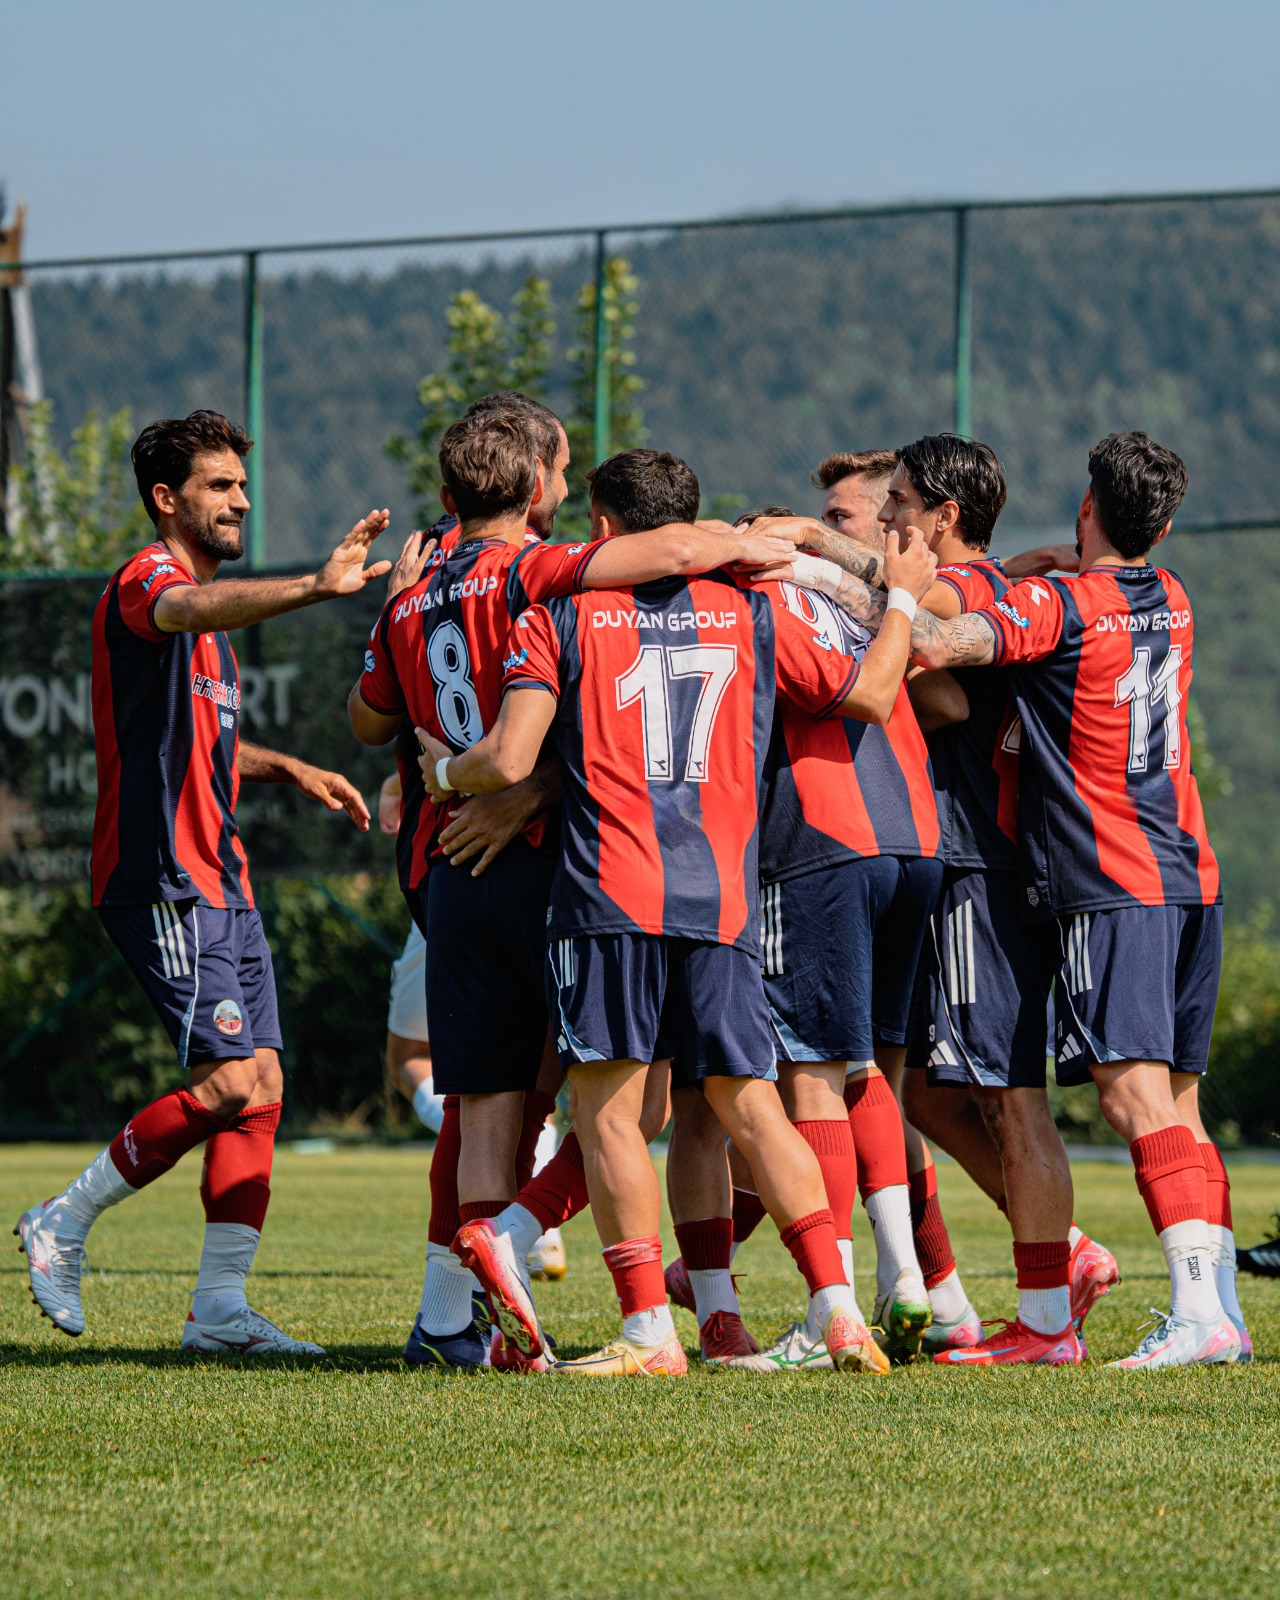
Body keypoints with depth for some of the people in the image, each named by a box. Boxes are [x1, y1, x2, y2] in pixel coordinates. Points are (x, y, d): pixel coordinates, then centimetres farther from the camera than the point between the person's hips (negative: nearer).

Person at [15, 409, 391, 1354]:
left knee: (262, 1083, 1)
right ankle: (64, 1224, 0)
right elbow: (196, 610, -35)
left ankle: (220, 1307, 2)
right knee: (229, 1081, -16)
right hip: (163, 879, -10)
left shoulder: (208, 606, 22)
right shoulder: (146, 582, -8)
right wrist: (315, 589, -51)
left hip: (223, 885, 10)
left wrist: (287, 769, 19)